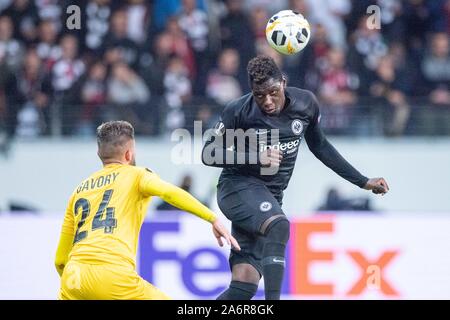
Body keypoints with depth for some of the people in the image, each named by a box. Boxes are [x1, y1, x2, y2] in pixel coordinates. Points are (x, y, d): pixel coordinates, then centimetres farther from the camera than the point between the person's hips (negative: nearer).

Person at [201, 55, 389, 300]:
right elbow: (209, 154, -8)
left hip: (270, 198, 5)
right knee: (278, 225, -36)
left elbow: (319, 146, 15)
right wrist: (255, 157, -21)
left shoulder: (305, 103, -1)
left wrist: (362, 181, 16)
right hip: (239, 187, -5)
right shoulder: (238, 111, -14)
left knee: (245, 284, -5)